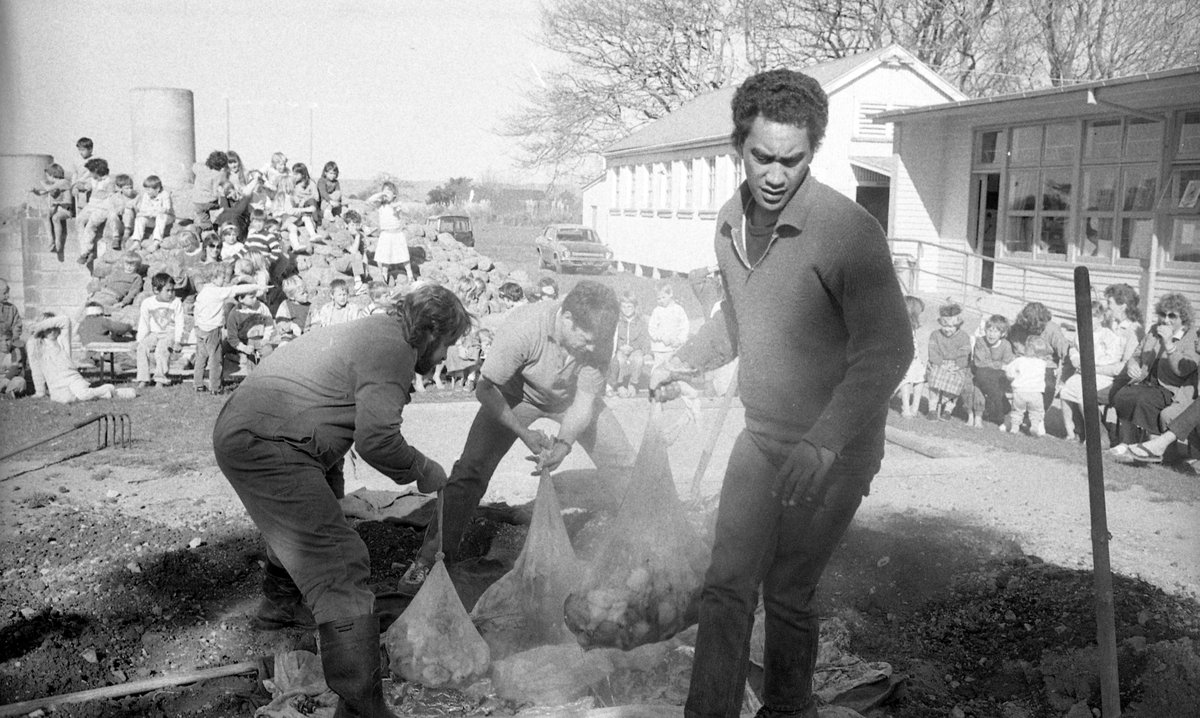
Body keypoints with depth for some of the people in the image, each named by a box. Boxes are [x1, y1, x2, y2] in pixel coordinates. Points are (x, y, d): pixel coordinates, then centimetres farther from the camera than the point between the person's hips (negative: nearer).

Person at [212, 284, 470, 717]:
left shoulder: (372, 331, 20)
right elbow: (376, 439, -21)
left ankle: (280, 604, 58)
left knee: (303, 522, 34)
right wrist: (423, 471, -4)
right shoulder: (393, 349, -12)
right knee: (340, 566, -14)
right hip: (267, 448, -11)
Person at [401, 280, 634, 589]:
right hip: (515, 395, -3)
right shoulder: (524, 327, -39)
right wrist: (524, 434, -33)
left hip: (571, 399, 3)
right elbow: (485, 389, -29)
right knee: (471, 468, -17)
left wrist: (563, 443, -35)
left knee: (623, 464, -3)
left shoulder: (598, 339, -29)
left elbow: (586, 400, -20)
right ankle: (429, 559, -6)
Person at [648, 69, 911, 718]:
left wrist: (823, 444, -33)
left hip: (834, 453, -6)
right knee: (726, 589, 5)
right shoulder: (732, 220, 3)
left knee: (787, 593, 7)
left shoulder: (848, 230, -20)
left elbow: (887, 351, -24)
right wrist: (681, 363, 29)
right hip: (760, 439, 6)